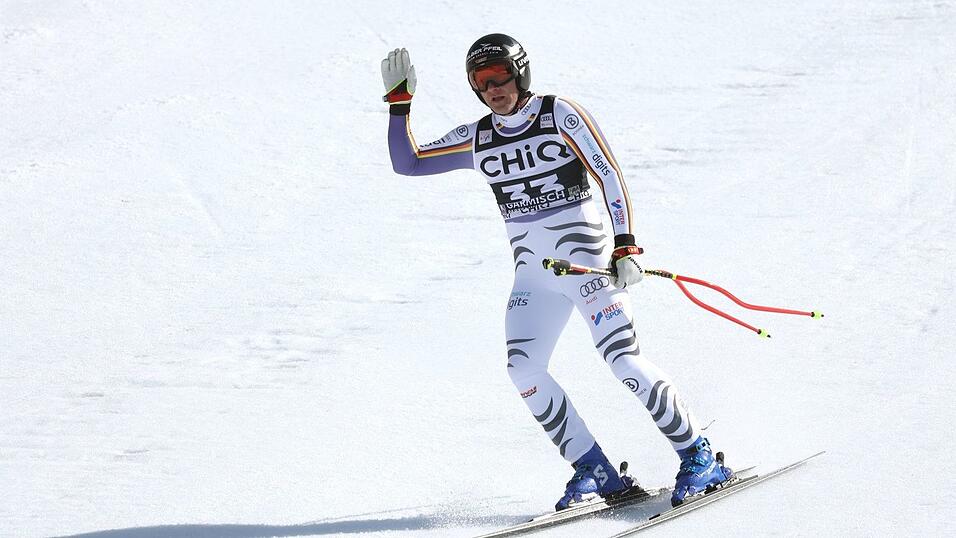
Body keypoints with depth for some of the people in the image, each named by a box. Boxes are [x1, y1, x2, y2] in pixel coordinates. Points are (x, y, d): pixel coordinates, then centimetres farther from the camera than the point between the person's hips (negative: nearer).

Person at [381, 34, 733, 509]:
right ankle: (595, 470, -4)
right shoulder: (477, 140, 10)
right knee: (522, 370, -13)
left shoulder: (560, 115, -5)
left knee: (622, 359, -16)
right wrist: (398, 102, 1)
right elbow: (407, 163, 12)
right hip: (533, 270, 5)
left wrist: (626, 247, -15)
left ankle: (699, 457, -4)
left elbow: (610, 175, -7)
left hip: (586, 254, -5)